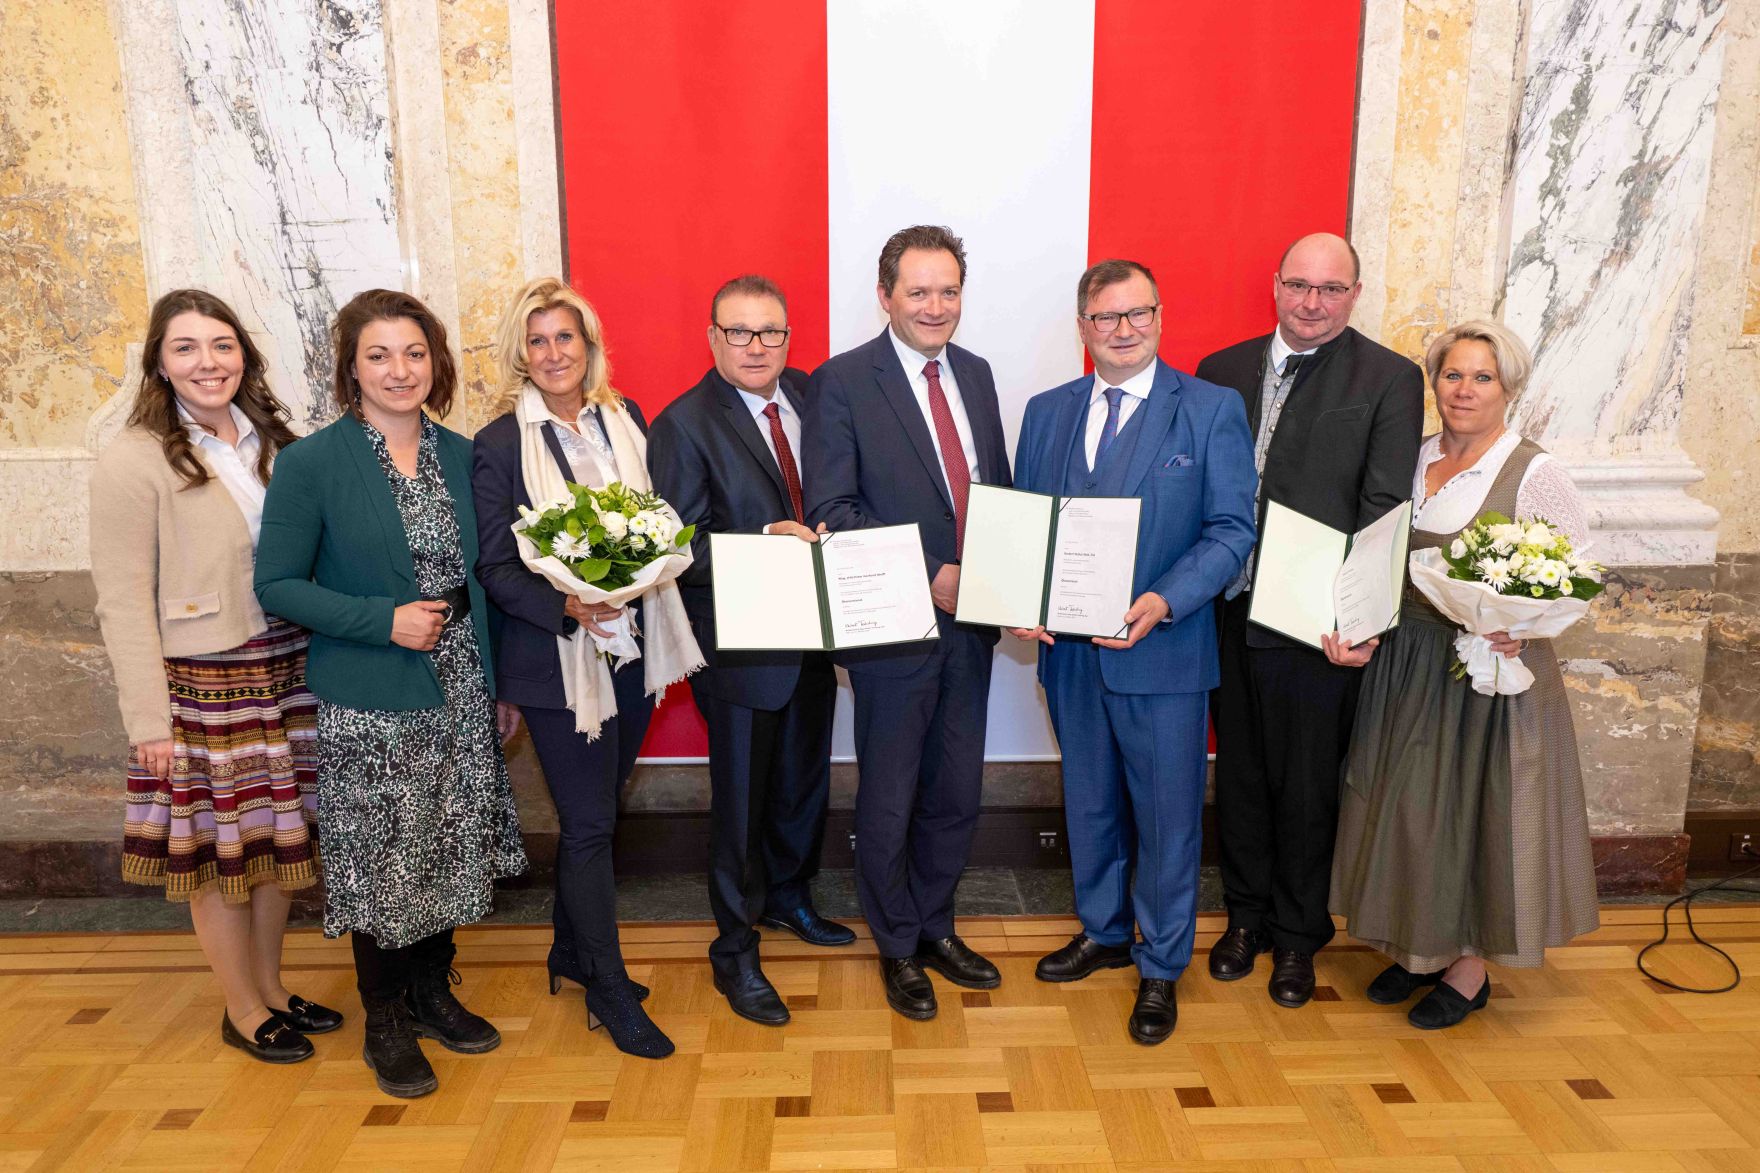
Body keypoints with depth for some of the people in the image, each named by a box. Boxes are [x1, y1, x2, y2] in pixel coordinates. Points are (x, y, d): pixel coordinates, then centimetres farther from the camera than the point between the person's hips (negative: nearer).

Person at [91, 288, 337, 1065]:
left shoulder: (271, 442, 7)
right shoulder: (134, 462, -9)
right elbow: (123, 602, -10)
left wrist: (317, 655, 2)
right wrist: (148, 722, -12)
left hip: (285, 673, 5)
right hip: (203, 686, -5)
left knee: (278, 837, 15)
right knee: (219, 853, 7)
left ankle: (271, 988, 34)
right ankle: (243, 1012, 26)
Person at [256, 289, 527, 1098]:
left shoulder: (461, 456, 5)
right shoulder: (310, 464, -8)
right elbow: (277, 585, -7)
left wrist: (503, 684, 9)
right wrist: (384, 620, -18)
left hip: (461, 696, 4)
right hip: (369, 705, -4)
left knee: (449, 851, 14)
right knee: (381, 863, 7)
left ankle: (432, 991, 36)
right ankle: (384, 1022, 27)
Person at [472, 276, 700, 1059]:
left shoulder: (625, 419, 5)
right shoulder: (500, 445, -8)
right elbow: (495, 568, -9)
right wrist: (565, 606, -25)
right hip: (558, 658, -5)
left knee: (596, 809, 18)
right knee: (589, 824, 3)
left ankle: (572, 950, 38)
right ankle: (609, 991, 20)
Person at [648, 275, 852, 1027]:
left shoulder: (810, 395, 4)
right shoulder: (684, 425, -14)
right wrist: (764, 540, -29)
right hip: (739, 646, -6)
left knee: (805, 780, 23)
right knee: (741, 799, 8)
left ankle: (788, 897, 48)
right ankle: (735, 952, 27)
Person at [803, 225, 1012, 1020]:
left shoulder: (975, 374, 9)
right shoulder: (842, 382, -10)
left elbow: (1000, 489, 13)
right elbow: (831, 512, -15)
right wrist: (928, 574, -20)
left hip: (972, 620, 6)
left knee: (956, 791, 17)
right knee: (889, 798, 11)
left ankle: (935, 926, 38)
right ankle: (897, 946, 32)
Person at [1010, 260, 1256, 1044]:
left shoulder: (1212, 410, -4)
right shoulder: (1047, 412, 9)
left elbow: (1233, 530, -9)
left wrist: (1165, 602, -23)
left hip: (1162, 651, -4)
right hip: (1069, 649, 4)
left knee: (1166, 815, 8)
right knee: (1090, 803, 18)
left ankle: (1161, 968, 27)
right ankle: (1104, 932, 40)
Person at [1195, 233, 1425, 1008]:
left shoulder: (1391, 380, -3)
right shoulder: (1222, 370, 8)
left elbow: (1384, 509, -9)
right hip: (1230, 612, 3)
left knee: (1307, 788, 10)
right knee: (1239, 776, 16)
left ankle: (1298, 935, 30)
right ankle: (1246, 916, 35)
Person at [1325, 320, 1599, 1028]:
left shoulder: (1536, 473, -10)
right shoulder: (1409, 460, 5)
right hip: (1404, 664, 5)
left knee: (1478, 809, 6)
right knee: (1408, 806, 12)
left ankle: (1470, 968, 24)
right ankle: (1418, 947, 31)